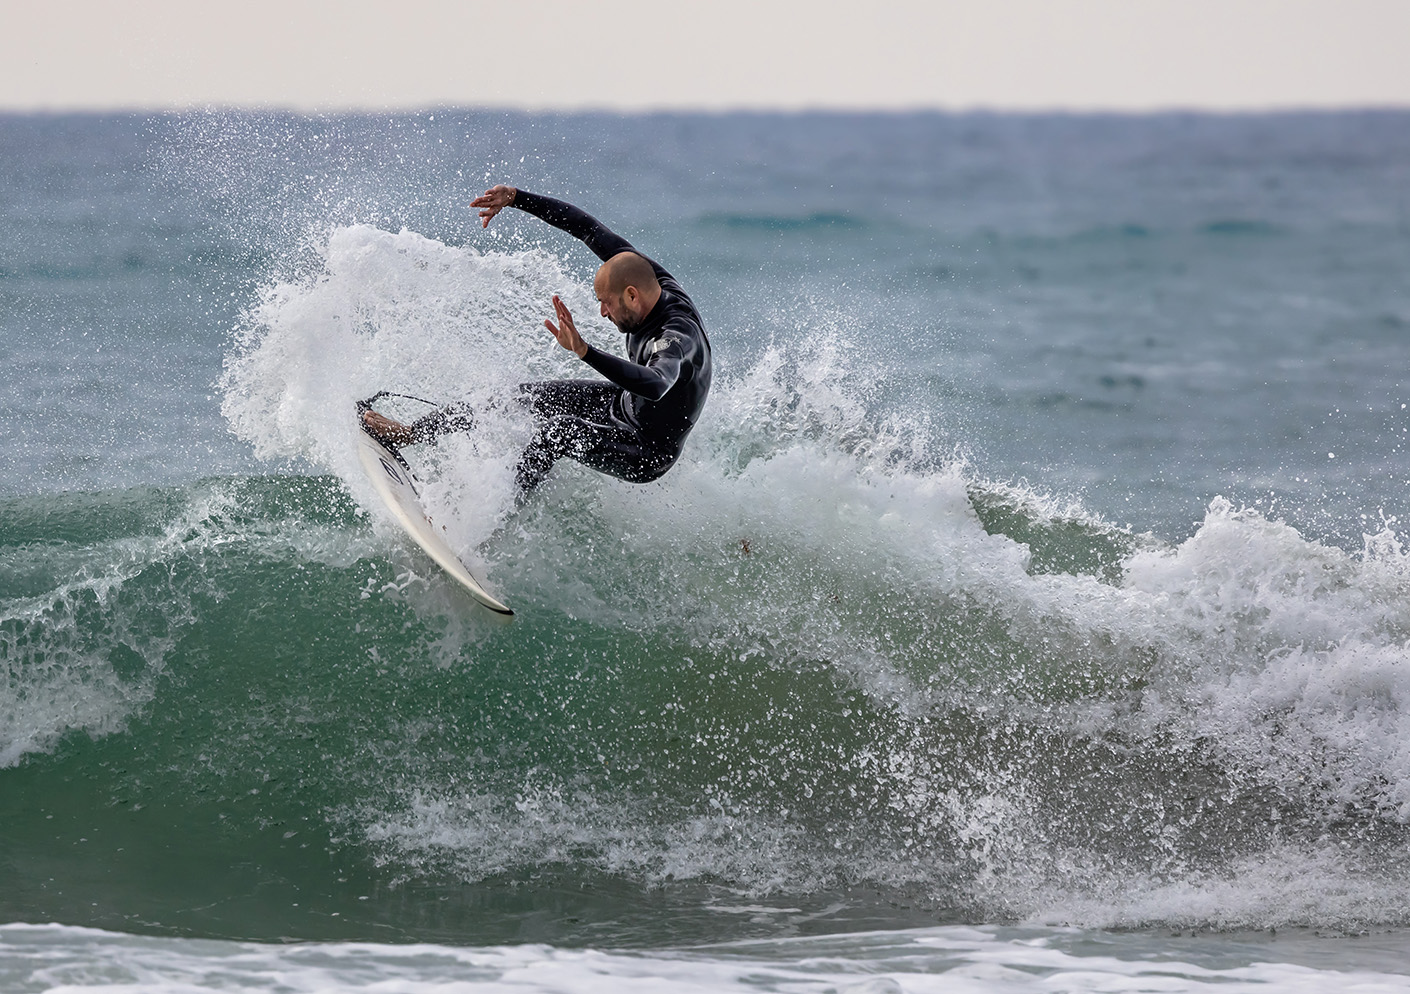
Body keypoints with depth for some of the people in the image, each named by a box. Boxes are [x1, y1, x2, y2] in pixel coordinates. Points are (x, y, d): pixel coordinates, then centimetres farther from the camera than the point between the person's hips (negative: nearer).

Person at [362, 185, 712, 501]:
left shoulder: (677, 339, -39)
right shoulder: (656, 282, -15)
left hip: (648, 455, -9)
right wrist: (516, 198, -10)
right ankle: (410, 433, 20)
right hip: (624, 405, 9)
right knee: (521, 396, 9)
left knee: (555, 430, -32)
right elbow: (588, 228, -8)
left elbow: (657, 386, -62)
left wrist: (585, 352, -73)